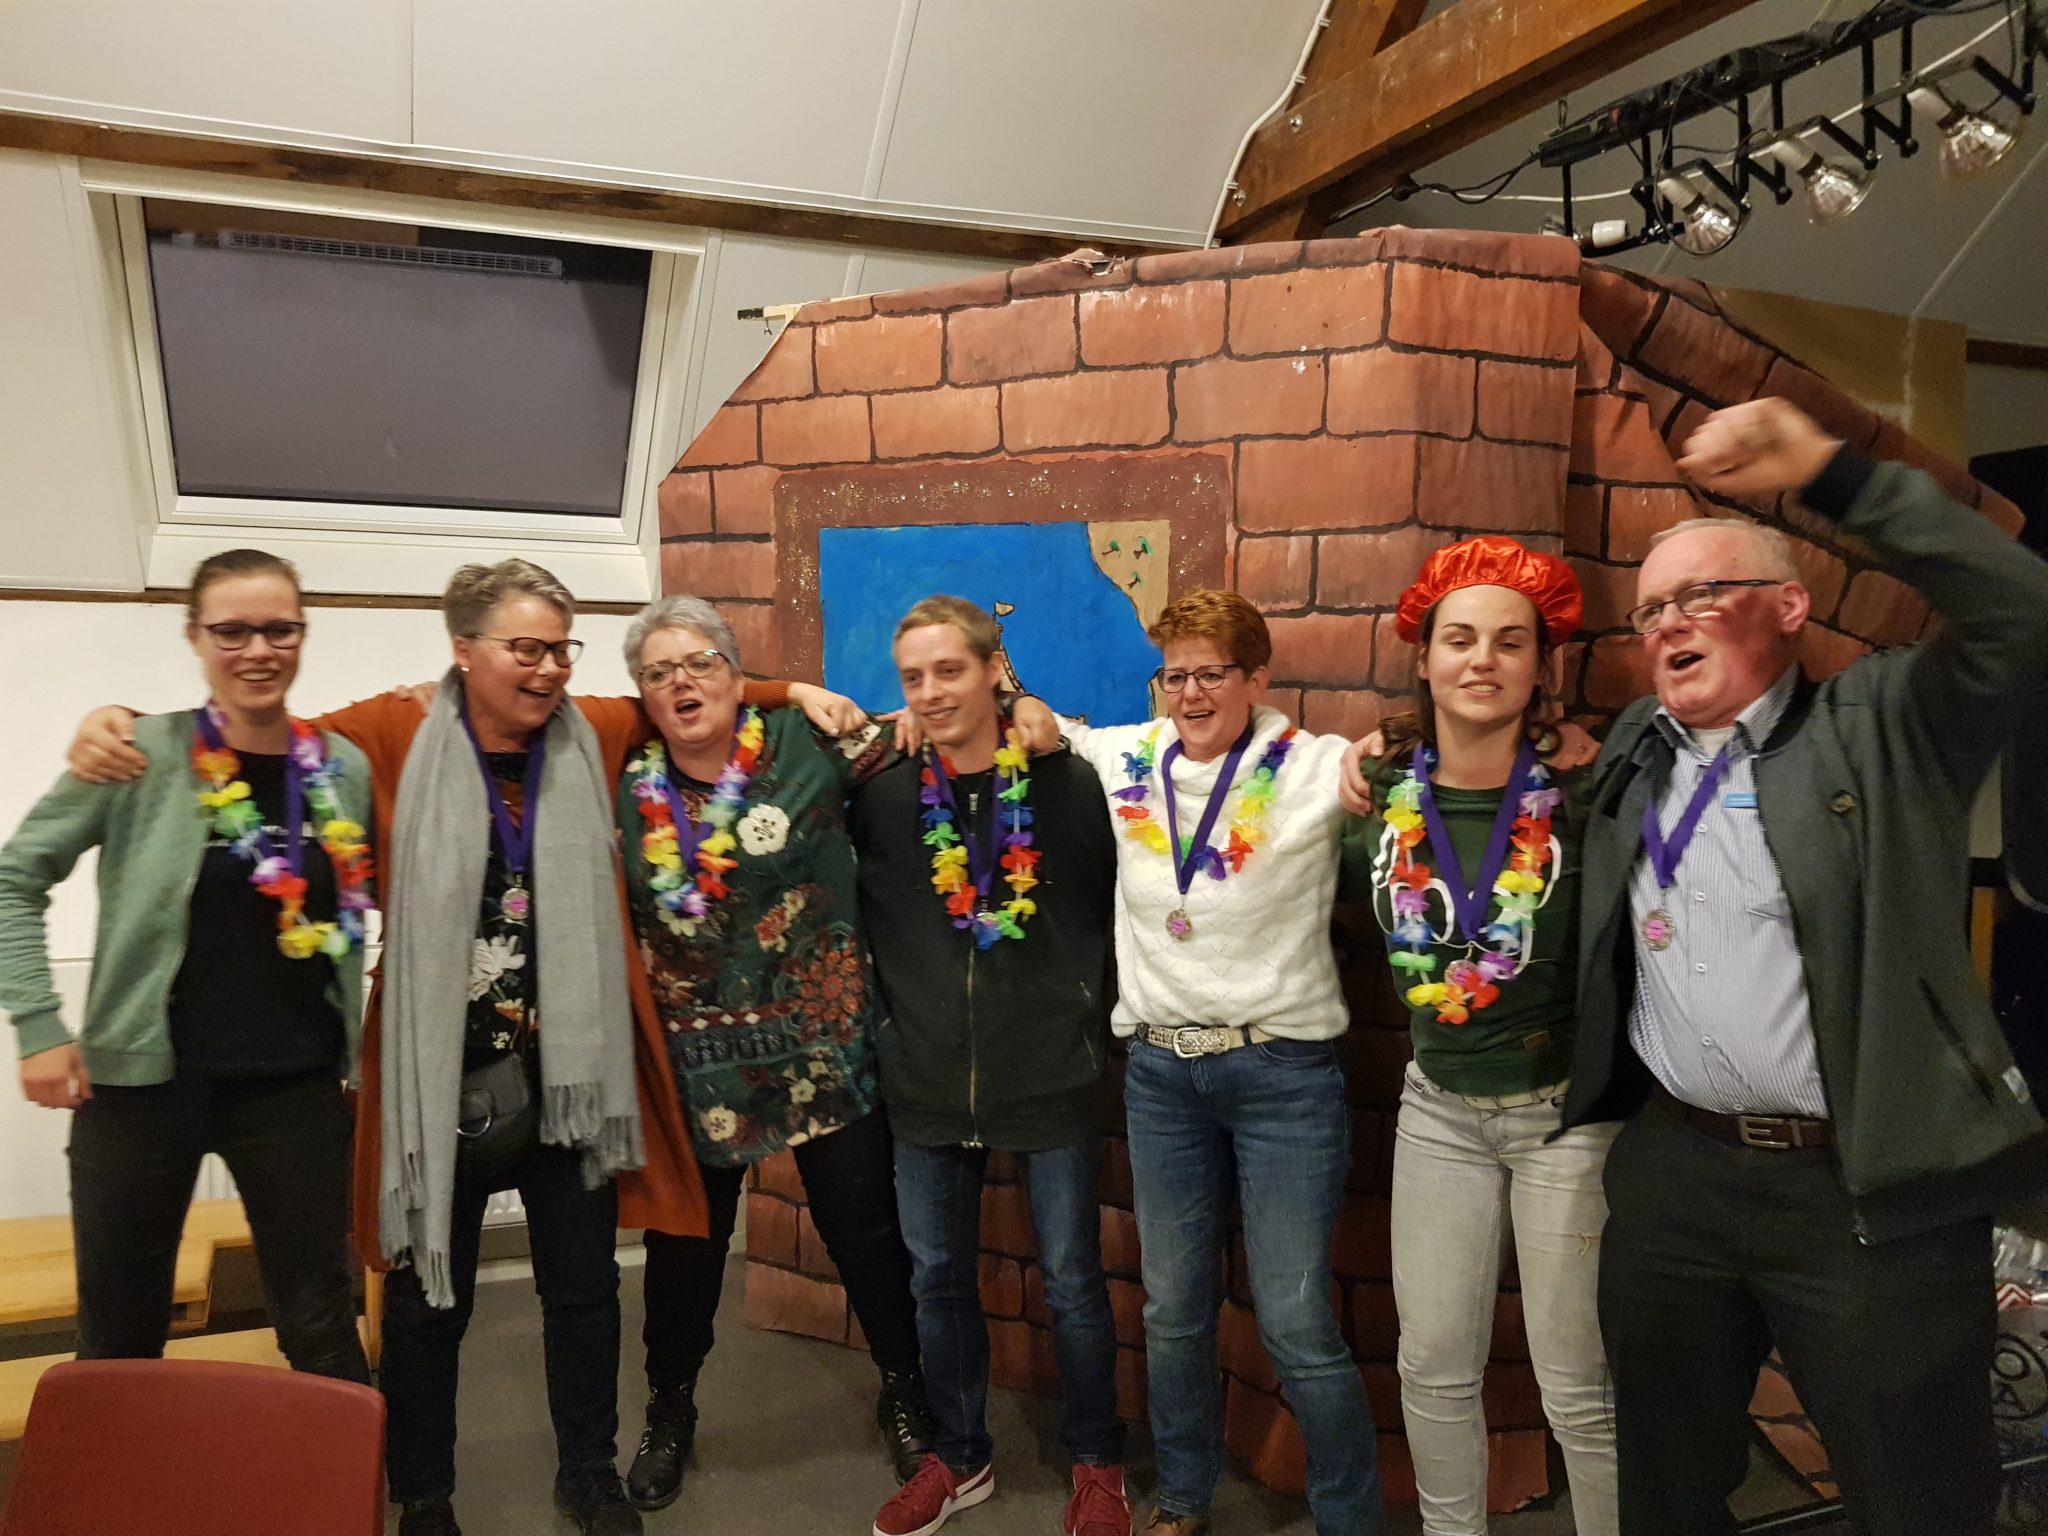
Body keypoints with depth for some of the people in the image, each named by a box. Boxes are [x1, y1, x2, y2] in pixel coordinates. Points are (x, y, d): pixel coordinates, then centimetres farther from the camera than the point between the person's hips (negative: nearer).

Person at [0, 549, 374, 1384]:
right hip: (143, 1082, -1)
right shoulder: (141, 755, -7)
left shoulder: (345, 767, 0)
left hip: (296, 1088, 1)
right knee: (118, 1343, 14)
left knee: (321, 1329, 11)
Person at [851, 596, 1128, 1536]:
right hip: (926, 1082, 3)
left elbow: (1121, 911, -1)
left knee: (1071, 1282, 11)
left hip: (1051, 1077, -2)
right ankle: (960, 1457, 39)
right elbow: (861, 917, 10)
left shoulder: (1070, 784, -10)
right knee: (937, 1278, 16)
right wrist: (894, 1016, 4)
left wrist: (1092, 1014, -2)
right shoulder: (880, 794, -3)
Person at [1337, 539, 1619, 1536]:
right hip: (1438, 1108, 4)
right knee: (1433, 1367, 14)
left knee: (1578, 1387, 7)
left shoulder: (1579, 800, -14)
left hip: (1566, 1109, -3)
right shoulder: (1385, 797, -4)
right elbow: (1329, 891, 13)